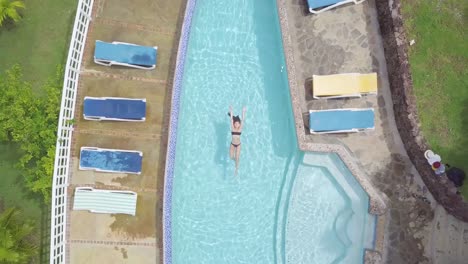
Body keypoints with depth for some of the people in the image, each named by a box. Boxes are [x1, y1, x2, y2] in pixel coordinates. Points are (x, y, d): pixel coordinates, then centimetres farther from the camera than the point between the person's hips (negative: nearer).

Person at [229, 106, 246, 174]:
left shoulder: (240, 128, -8)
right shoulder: (232, 128, -8)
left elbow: (243, 120, -11)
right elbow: (231, 119, -11)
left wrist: (243, 112, -14)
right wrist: (231, 111, -15)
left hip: (238, 145, -1)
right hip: (232, 144, 1)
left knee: (237, 157, 3)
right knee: (231, 157, 5)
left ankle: (236, 169, 19)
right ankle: (235, 158, 41)